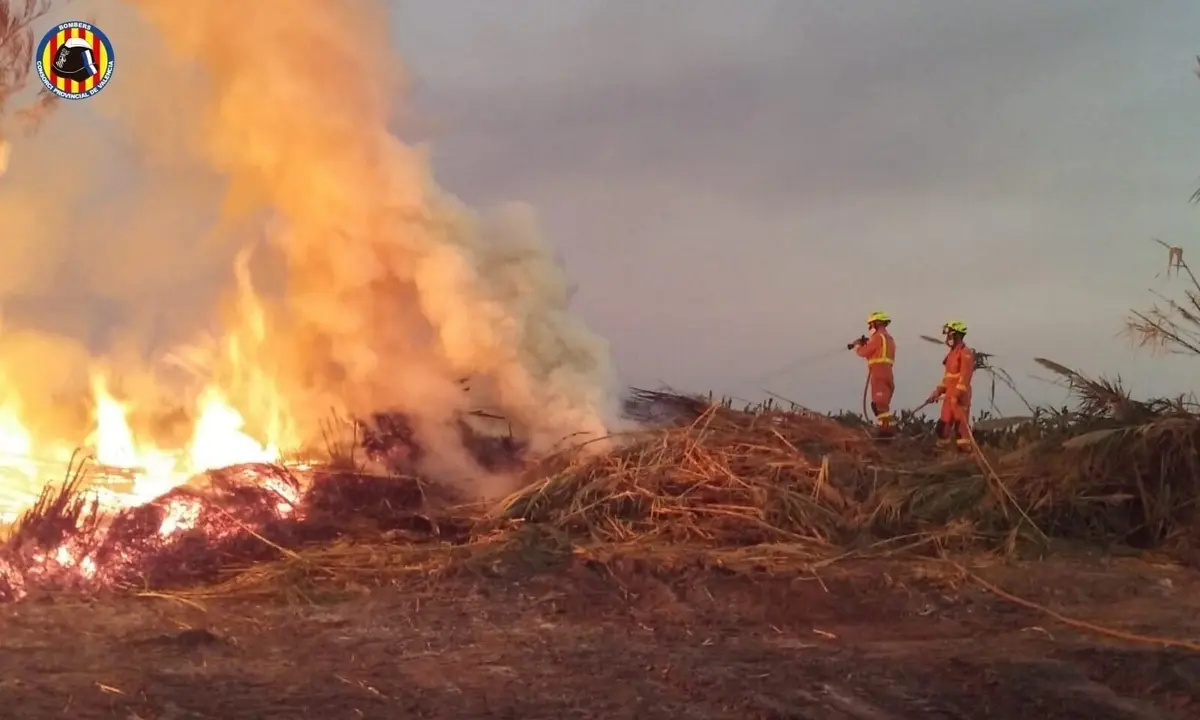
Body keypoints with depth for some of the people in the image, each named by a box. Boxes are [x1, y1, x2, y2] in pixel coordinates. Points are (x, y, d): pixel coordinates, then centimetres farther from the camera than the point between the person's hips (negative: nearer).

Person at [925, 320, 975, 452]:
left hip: (960, 396, -9)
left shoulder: (965, 353, -11)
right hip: (949, 395, 9)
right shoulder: (952, 353, 18)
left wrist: (957, 395, -23)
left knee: (961, 424, -8)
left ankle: (965, 451, -5)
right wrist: (938, 391, 17)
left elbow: (964, 377, -18)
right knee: (944, 424, 9)